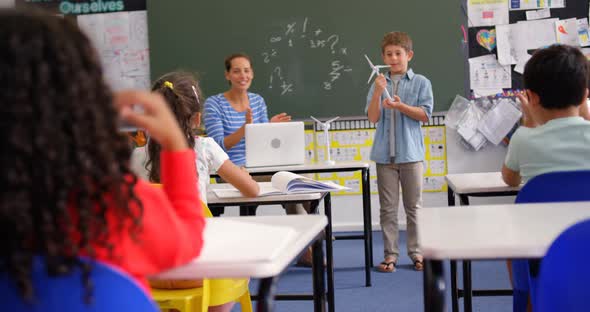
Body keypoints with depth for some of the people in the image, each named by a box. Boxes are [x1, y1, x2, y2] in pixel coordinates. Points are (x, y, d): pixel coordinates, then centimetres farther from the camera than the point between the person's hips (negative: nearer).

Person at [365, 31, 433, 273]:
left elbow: (425, 115, -5)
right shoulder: (378, 84, 8)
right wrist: (378, 92, -13)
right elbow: (373, 117, -1)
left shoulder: (421, 83, 2)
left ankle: (416, 252, 14)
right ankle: (390, 254, 10)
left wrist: (400, 106, -15)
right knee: (388, 208, 5)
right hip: (385, 154, 2)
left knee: (414, 206, 5)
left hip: (411, 153, -2)